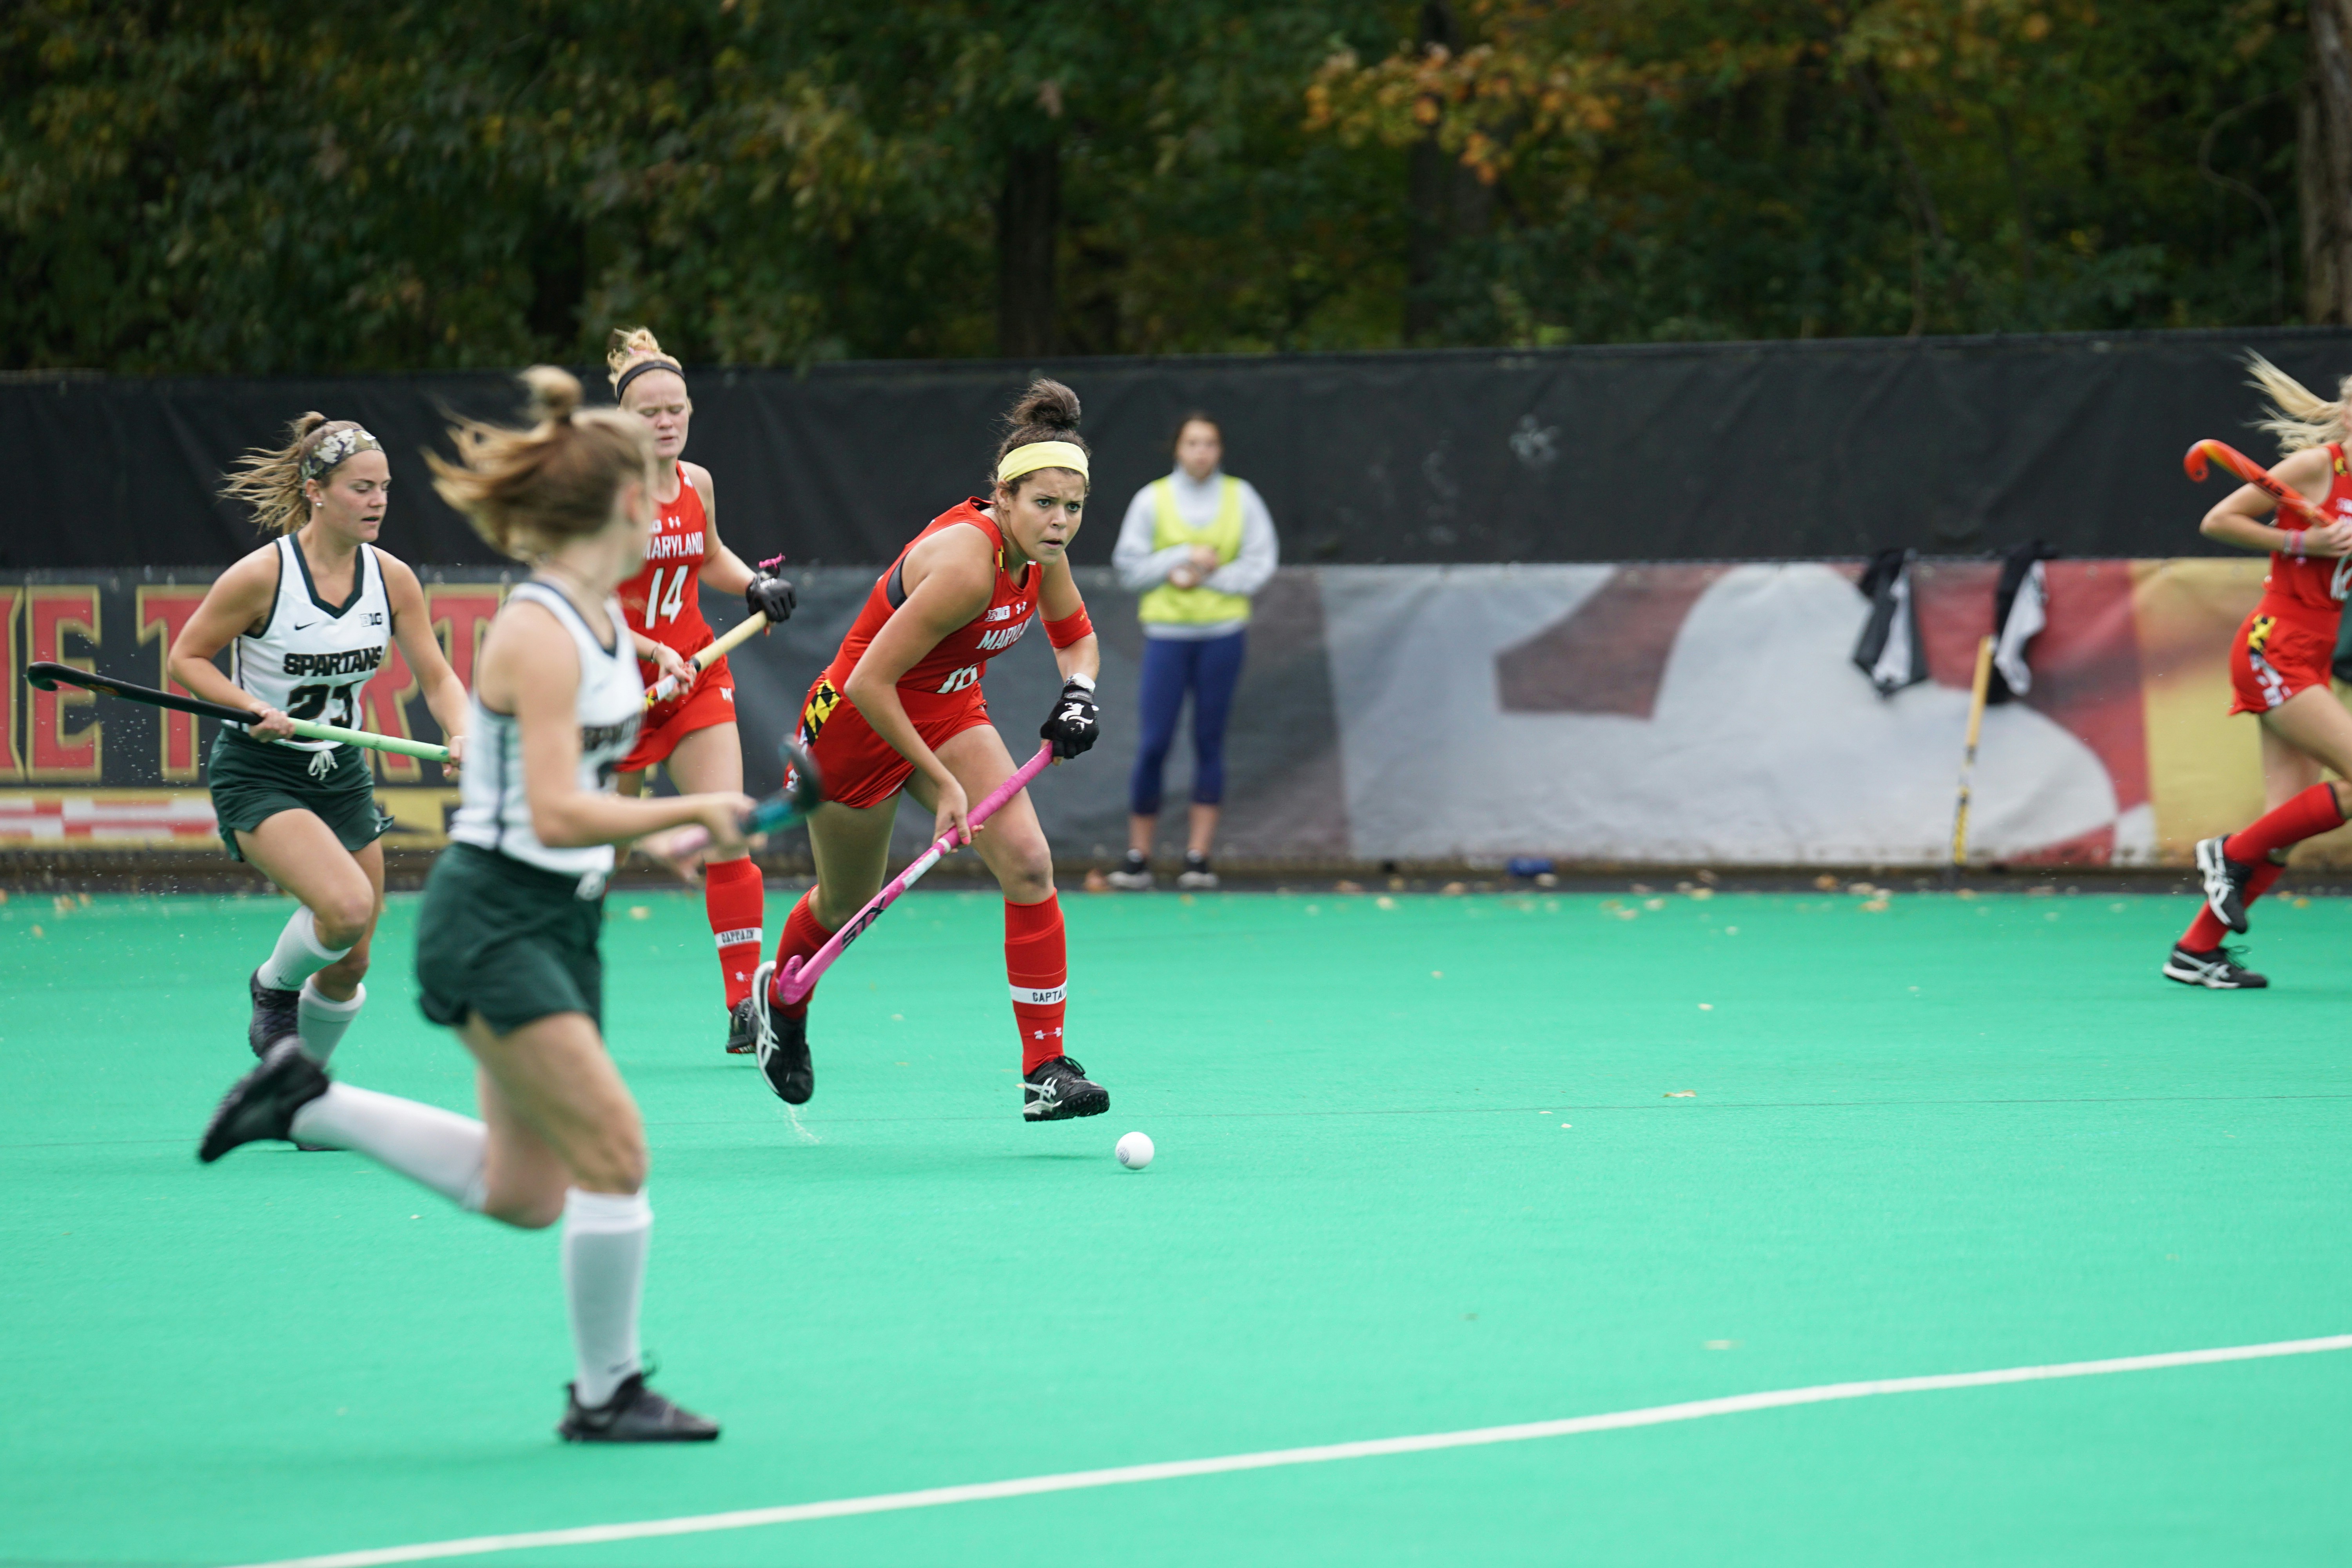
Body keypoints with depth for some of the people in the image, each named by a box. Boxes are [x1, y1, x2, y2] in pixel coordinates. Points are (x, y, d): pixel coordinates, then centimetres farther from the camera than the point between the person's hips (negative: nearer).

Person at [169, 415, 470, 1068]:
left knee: (349, 965, 7)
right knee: (349, 906, -29)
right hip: (257, 776, -6)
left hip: (342, 775, 6)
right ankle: (274, 985, 3)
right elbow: (187, 657, -9)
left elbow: (437, 677, 1)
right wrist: (254, 708, -25)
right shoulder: (262, 576, -18)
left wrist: (463, 736, -20)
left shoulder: (392, 579, -4)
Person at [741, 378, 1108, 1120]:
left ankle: (1045, 1072, -14)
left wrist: (1078, 690, -11)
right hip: (858, 725, -6)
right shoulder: (965, 565, -34)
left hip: (948, 716, 6)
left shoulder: (1039, 550, -10)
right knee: (846, 903, 16)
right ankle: (781, 997, 51)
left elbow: (1076, 635, 11)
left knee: (1027, 861, -16)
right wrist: (940, 781, -27)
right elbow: (869, 683, -32)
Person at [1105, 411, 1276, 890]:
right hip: (1167, 633, -1)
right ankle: (1137, 855, 2)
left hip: (1223, 632, 1)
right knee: (1154, 743, -6)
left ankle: (1198, 856, 7)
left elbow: (1260, 564, 0)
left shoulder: (1242, 498, 4)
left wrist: (1205, 575, -11)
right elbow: (1130, 567, 0)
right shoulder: (1153, 500, 2)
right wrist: (1185, 558, -12)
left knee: (1210, 741, 3)